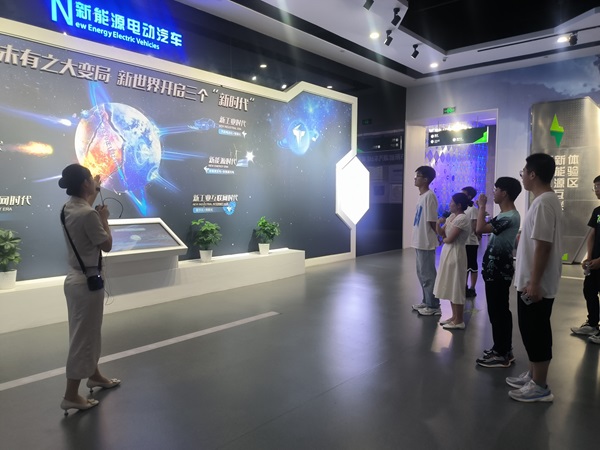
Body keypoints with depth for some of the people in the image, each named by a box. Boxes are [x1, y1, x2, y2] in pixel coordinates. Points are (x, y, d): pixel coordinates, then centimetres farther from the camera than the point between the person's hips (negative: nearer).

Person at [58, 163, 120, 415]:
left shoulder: (68, 208, 3)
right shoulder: (88, 215, -24)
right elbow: (107, 246, -14)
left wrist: (95, 191, 34)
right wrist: (104, 218, -4)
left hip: (76, 278, 10)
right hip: (87, 282, -10)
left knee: (88, 332, 22)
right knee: (83, 336, 1)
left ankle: (94, 375, 40)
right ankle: (71, 395, 12)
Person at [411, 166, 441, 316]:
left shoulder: (429, 196, -17)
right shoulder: (421, 196, 13)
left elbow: (432, 221, -17)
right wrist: (417, 239, 16)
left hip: (426, 242, -10)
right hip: (419, 242, 10)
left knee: (428, 274, -1)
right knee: (421, 273, 16)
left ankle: (433, 306, 9)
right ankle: (426, 302, 27)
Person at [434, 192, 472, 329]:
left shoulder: (462, 218, -17)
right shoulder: (451, 216, 12)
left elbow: (449, 239, -21)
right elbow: (441, 233, 11)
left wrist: (444, 239, 1)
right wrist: (438, 224, -7)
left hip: (455, 253, -10)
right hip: (447, 252, 10)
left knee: (456, 287, -2)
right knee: (450, 286, 14)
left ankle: (459, 321, 7)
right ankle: (454, 316, 24)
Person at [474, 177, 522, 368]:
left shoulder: (509, 217, -20)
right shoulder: (507, 214, 13)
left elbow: (480, 229, -28)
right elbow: (487, 228, 18)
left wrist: (482, 206, -15)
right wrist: (482, 209, 13)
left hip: (498, 270, -10)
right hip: (498, 268, 10)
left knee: (497, 312, -2)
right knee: (501, 311, 16)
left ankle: (501, 355, 7)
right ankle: (504, 350, 26)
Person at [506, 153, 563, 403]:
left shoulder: (543, 203, -20)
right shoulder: (546, 200, 12)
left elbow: (543, 246, -24)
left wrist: (534, 283, -23)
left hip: (536, 284, -10)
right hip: (532, 282, 10)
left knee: (535, 332, 0)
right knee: (533, 331, 18)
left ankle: (540, 387, 12)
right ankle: (532, 376, 30)